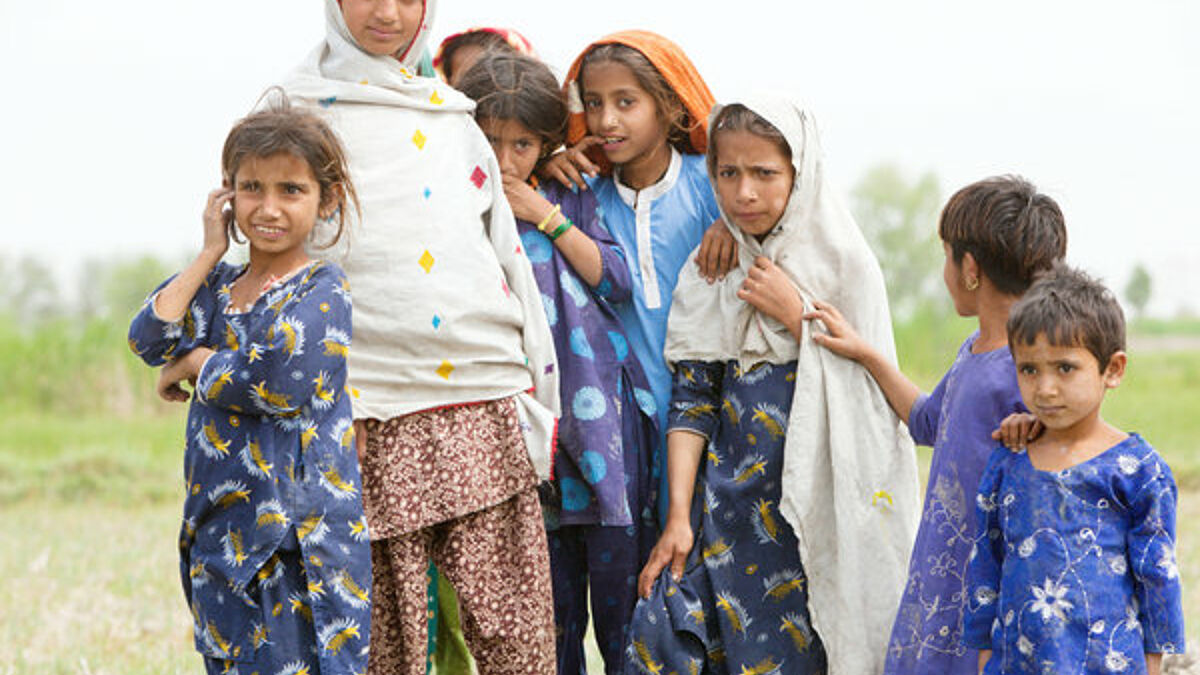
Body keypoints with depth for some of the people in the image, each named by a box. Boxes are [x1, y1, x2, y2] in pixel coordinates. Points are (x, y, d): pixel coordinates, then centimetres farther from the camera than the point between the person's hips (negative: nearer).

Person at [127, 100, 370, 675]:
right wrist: (211, 253, -2)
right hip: (219, 535, 6)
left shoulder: (322, 290, -7)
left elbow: (283, 379, -23)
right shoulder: (218, 285, 12)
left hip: (298, 541, -6)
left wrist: (193, 364, -6)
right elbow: (148, 339, -3)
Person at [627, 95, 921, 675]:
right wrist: (678, 515, -1)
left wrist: (795, 315, -13)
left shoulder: (845, 265, -3)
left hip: (813, 507, -3)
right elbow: (692, 398, 5)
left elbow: (869, 391, -6)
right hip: (726, 492, 3)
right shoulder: (710, 273, 7)